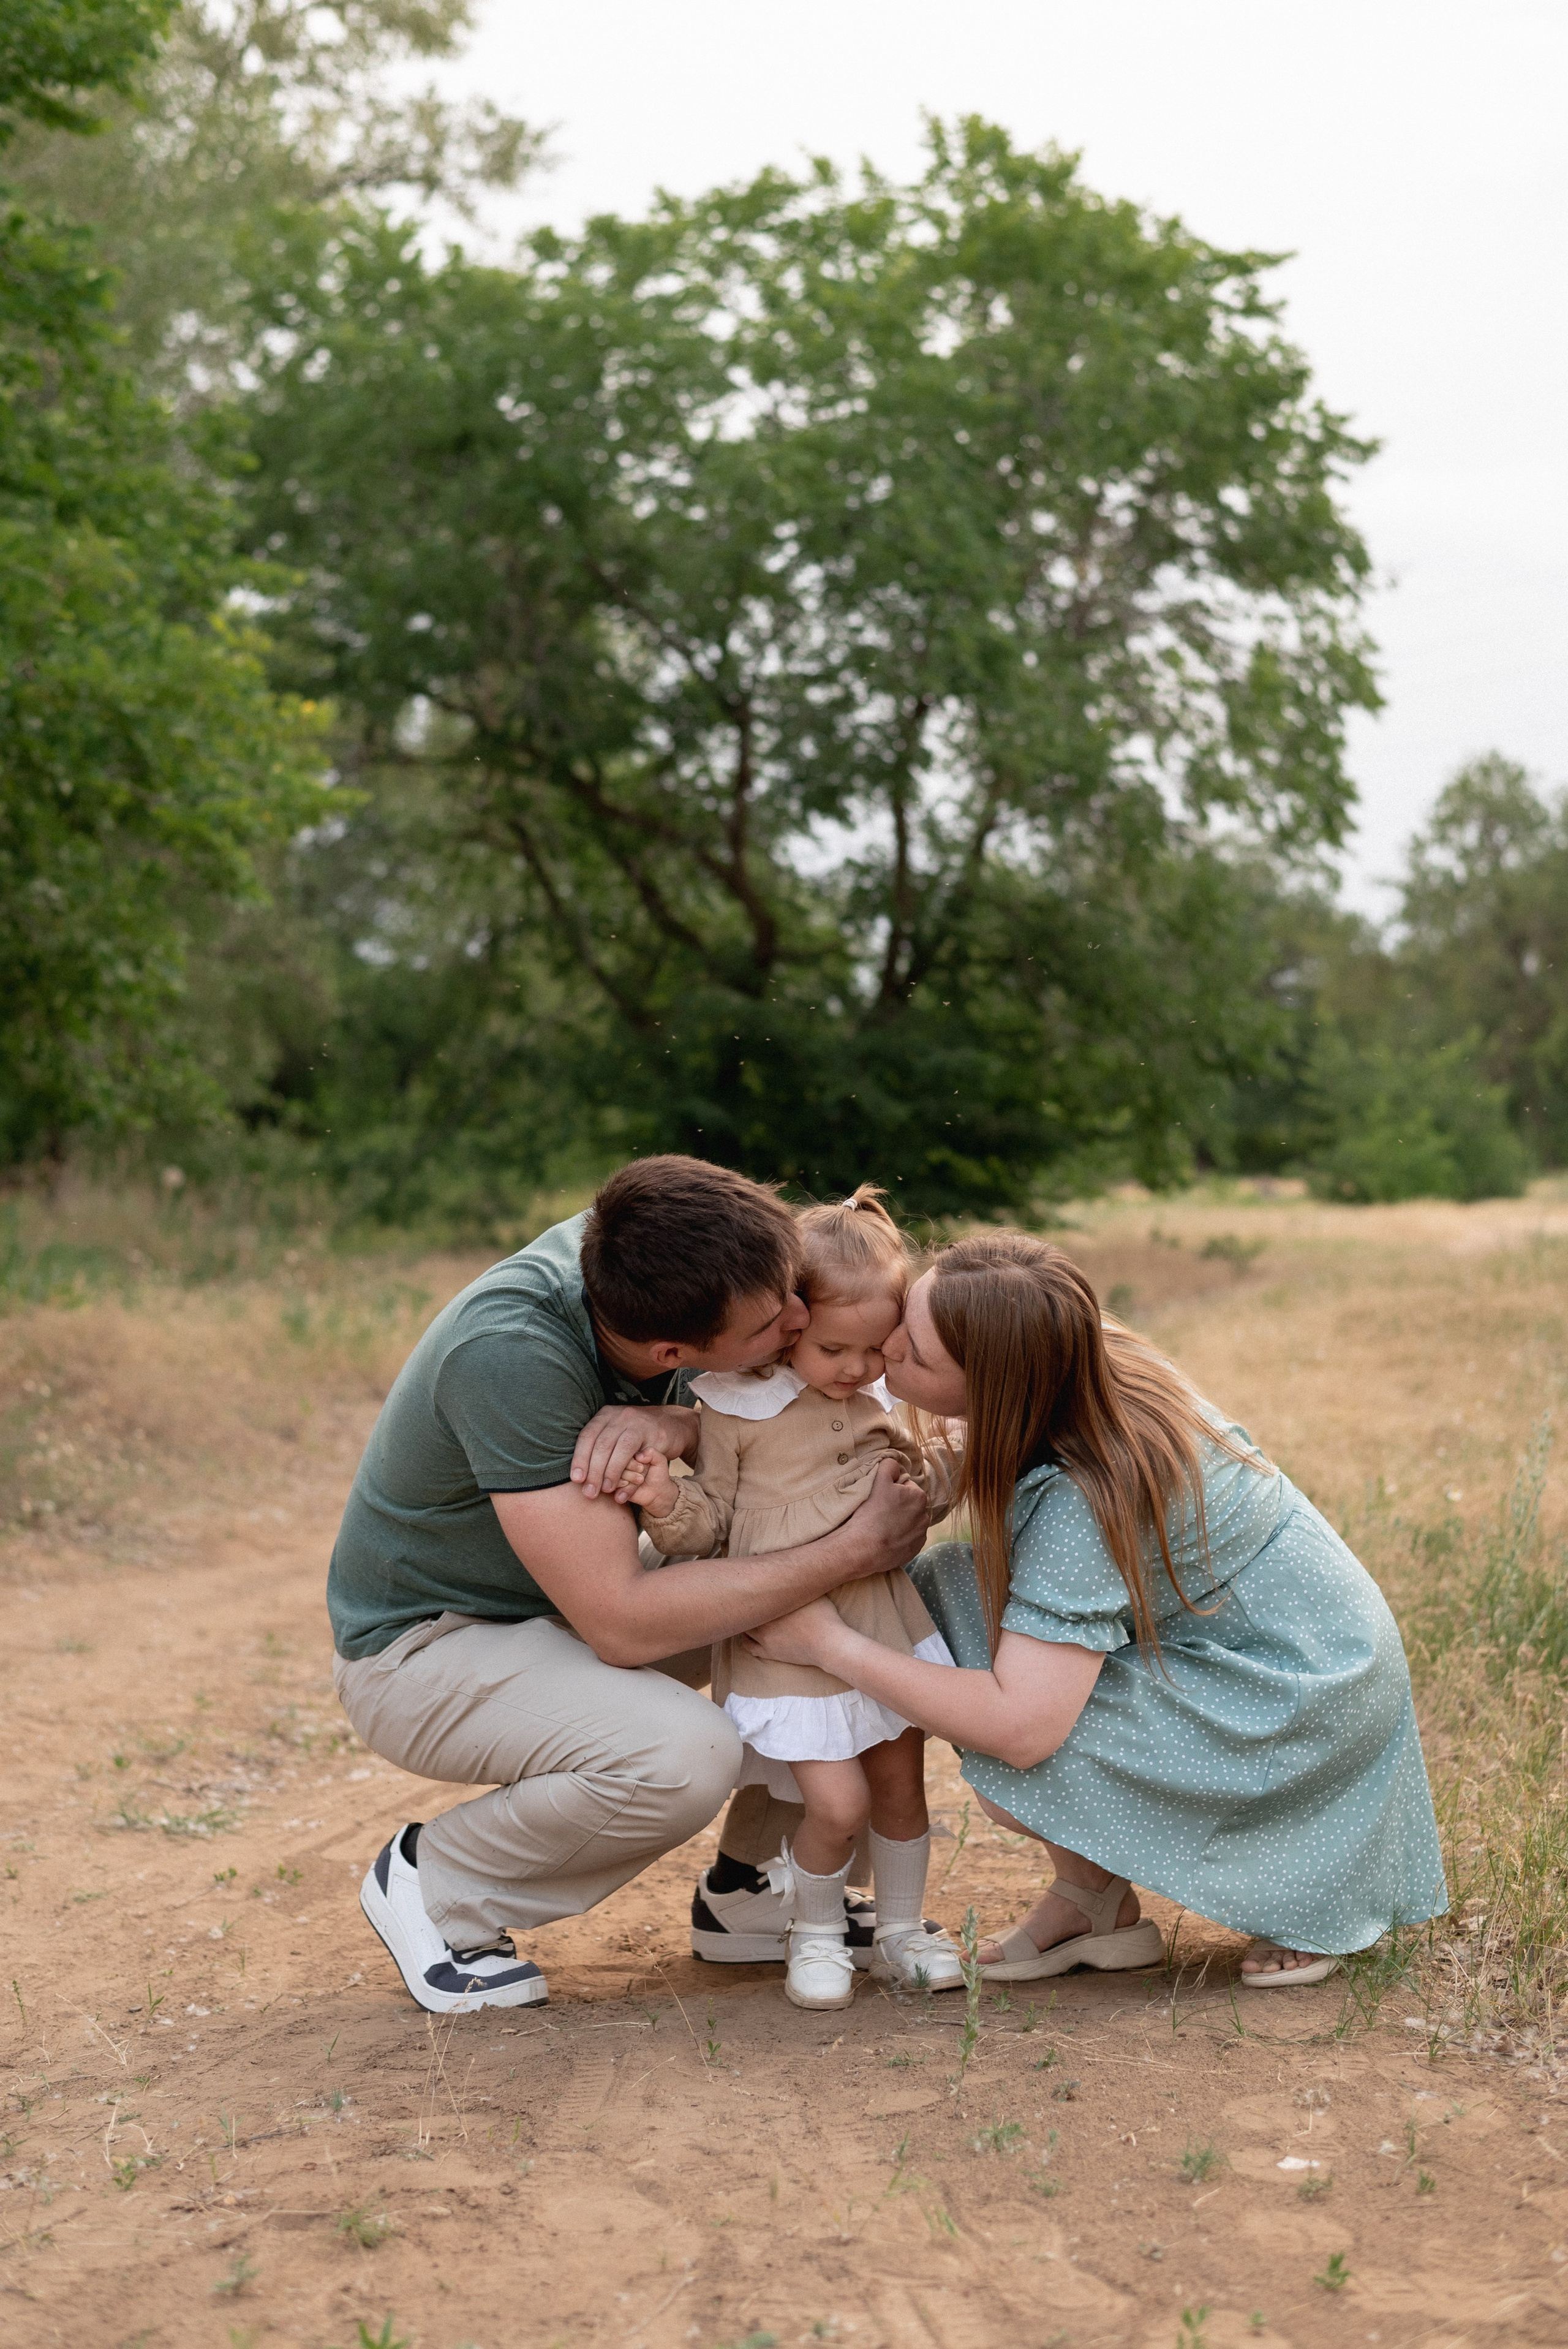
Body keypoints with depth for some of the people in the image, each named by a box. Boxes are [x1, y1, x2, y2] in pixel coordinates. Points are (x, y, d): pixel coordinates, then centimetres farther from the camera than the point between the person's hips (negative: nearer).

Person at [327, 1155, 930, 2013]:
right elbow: (623, 1625, -35)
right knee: (685, 1756, -32)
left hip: (569, 1594, 7)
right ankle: (437, 1889, -6)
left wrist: (677, 1424, -27)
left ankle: (754, 1886, 11)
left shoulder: (639, 1260, -16)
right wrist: (857, 1548, -31)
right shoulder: (510, 1354, -36)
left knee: (855, 1612, -5)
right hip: (428, 1644, -7)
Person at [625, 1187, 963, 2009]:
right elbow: (710, 1523, -6)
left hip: (884, 1622, 5)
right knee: (837, 1803, -12)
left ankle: (900, 1930, 34)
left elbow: (929, 1500, 19)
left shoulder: (888, 1402, 4)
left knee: (901, 1784, 13)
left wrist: (926, 1470, -1)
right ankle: (815, 1936, 15)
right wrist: (668, 1501, -24)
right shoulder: (738, 1407, -12)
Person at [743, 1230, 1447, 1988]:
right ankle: (1094, 1899, 5)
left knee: (1010, 1770, -26)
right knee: (941, 1585, -5)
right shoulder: (1085, 1368, -12)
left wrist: (831, 1643, -28)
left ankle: (1287, 1882, -1)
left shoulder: (1082, 1499, -34)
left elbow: (1021, 1728, -37)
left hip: (1303, 1691, -8)